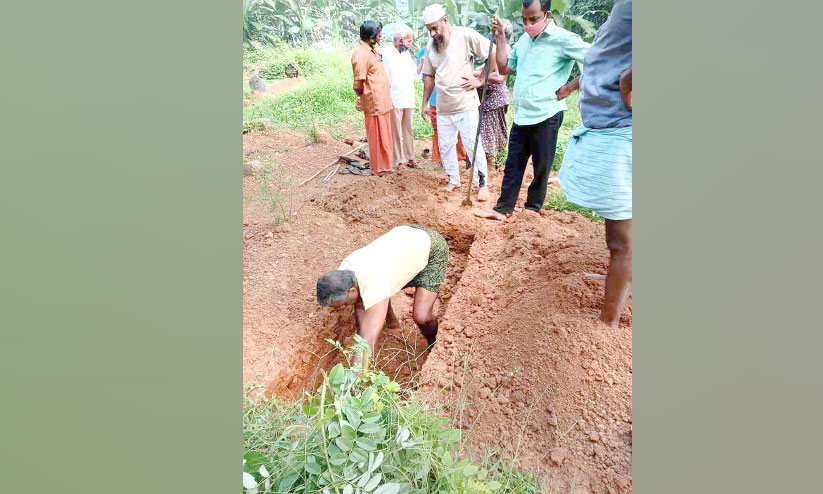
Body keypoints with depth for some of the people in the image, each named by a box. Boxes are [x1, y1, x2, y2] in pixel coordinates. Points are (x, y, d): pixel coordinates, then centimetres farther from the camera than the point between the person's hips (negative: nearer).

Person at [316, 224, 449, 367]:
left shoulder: (373, 287, -40)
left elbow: (368, 342, -42)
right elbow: (360, 308, -4)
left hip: (433, 249, -7)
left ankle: (433, 344, 19)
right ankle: (390, 317, 36)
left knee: (421, 316, -17)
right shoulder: (344, 270, -17)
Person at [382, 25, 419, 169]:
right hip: (395, 101, -6)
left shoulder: (407, 53, 16)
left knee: (409, 130, 8)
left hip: (409, 100, 6)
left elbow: (414, 73, 19)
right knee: (396, 132, -2)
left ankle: (410, 158, 16)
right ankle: (400, 160, 5)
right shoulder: (385, 53, -5)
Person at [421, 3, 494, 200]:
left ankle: (482, 184, 9)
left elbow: (493, 54, -8)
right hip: (443, 108, 6)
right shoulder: (431, 45, 10)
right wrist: (425, 103, 17)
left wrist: (480, 80, -10)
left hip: (465, 105, -6)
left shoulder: (466, 35, -9)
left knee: (473, 146, -4)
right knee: (445, 146, 11)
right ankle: (453, 180, 27)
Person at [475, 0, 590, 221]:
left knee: (541, 168, 7)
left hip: (546, 116, -6)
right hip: (521, 116, 7)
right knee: (513, 166, 10)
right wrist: (500, 37, 9)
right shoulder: (523, 39, 12)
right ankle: (503, 209, 18)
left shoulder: (563, 39, -10)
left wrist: (569, 87, -12)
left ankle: (533, 210, 22)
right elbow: (504, 68, 18)